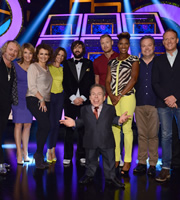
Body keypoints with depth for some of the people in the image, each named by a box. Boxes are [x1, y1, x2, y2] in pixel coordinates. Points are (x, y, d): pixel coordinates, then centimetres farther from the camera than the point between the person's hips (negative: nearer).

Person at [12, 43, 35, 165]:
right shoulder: (15, 66, -3)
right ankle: (19, 153, 8)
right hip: (18, 98, -2)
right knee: (18, 125, 1)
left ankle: (25, 152, 21)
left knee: (27, 125, 8)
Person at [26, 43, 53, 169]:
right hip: (34, 100, -6)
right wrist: (41, 99, -12)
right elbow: (31, 86, -9)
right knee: (46, 126, -17)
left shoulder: (47, 69, 18)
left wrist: (45, 100, 7)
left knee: (43, 128, 3)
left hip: (45, 101, 6)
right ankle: (39, 154, -2)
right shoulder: (33, 67, -2)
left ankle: (39, 158, 11)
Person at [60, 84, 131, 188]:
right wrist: (74, 123, -8)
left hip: (107, 143, 0)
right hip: (91, 143, 0)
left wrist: (120, 120, -14)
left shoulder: (110, 109, 0)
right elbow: (82, 121, 8)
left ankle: (111, 177, 33)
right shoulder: (84, 109, 0)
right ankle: (89, 175, 40)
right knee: (91, 161, 17)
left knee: (109, 161, 11)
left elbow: (113, 119, 5)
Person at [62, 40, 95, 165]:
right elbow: (65, 83, 4)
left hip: (84, 101, 0)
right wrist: (73, 98, -7)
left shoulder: (89, 64, 10)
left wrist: (83, 97, -8)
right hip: (70, 101, 0)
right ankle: (67, 156, 8)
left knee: (83, 128, 2)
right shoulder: (67, 63, 11)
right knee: (69, 128, 1)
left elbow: (91, 82, 4)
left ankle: (82, 155, 11)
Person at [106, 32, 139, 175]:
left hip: (127, 96, -4)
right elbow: (108, 81, 12)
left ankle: (127, 162, 0)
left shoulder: (134, 60, 5)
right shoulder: (112, 62, 17)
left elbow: (134, 79, -6)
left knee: (126, 128, -6)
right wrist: (111, 95, -6)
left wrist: (120, 96, -12)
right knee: (114, 128, 4)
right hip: (112, 97, 4)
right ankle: (116, 160, 12)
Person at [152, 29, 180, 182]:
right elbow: (155, 83, 7)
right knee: (166, 136, 1)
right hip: (164, 104, 2)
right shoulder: (158, 60, 15)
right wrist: (166, 98, -7)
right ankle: (166, 169, 6)